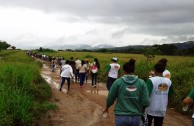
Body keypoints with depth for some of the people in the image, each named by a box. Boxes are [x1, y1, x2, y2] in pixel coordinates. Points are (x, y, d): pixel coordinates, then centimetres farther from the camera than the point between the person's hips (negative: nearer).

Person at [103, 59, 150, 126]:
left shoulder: (118, 82, -7)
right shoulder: (141, 83, -4)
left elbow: (110, 98, -1)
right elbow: (146, 102, -6)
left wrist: (107, 108, 20)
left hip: (121, 116, -1)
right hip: (136, 117, 2)